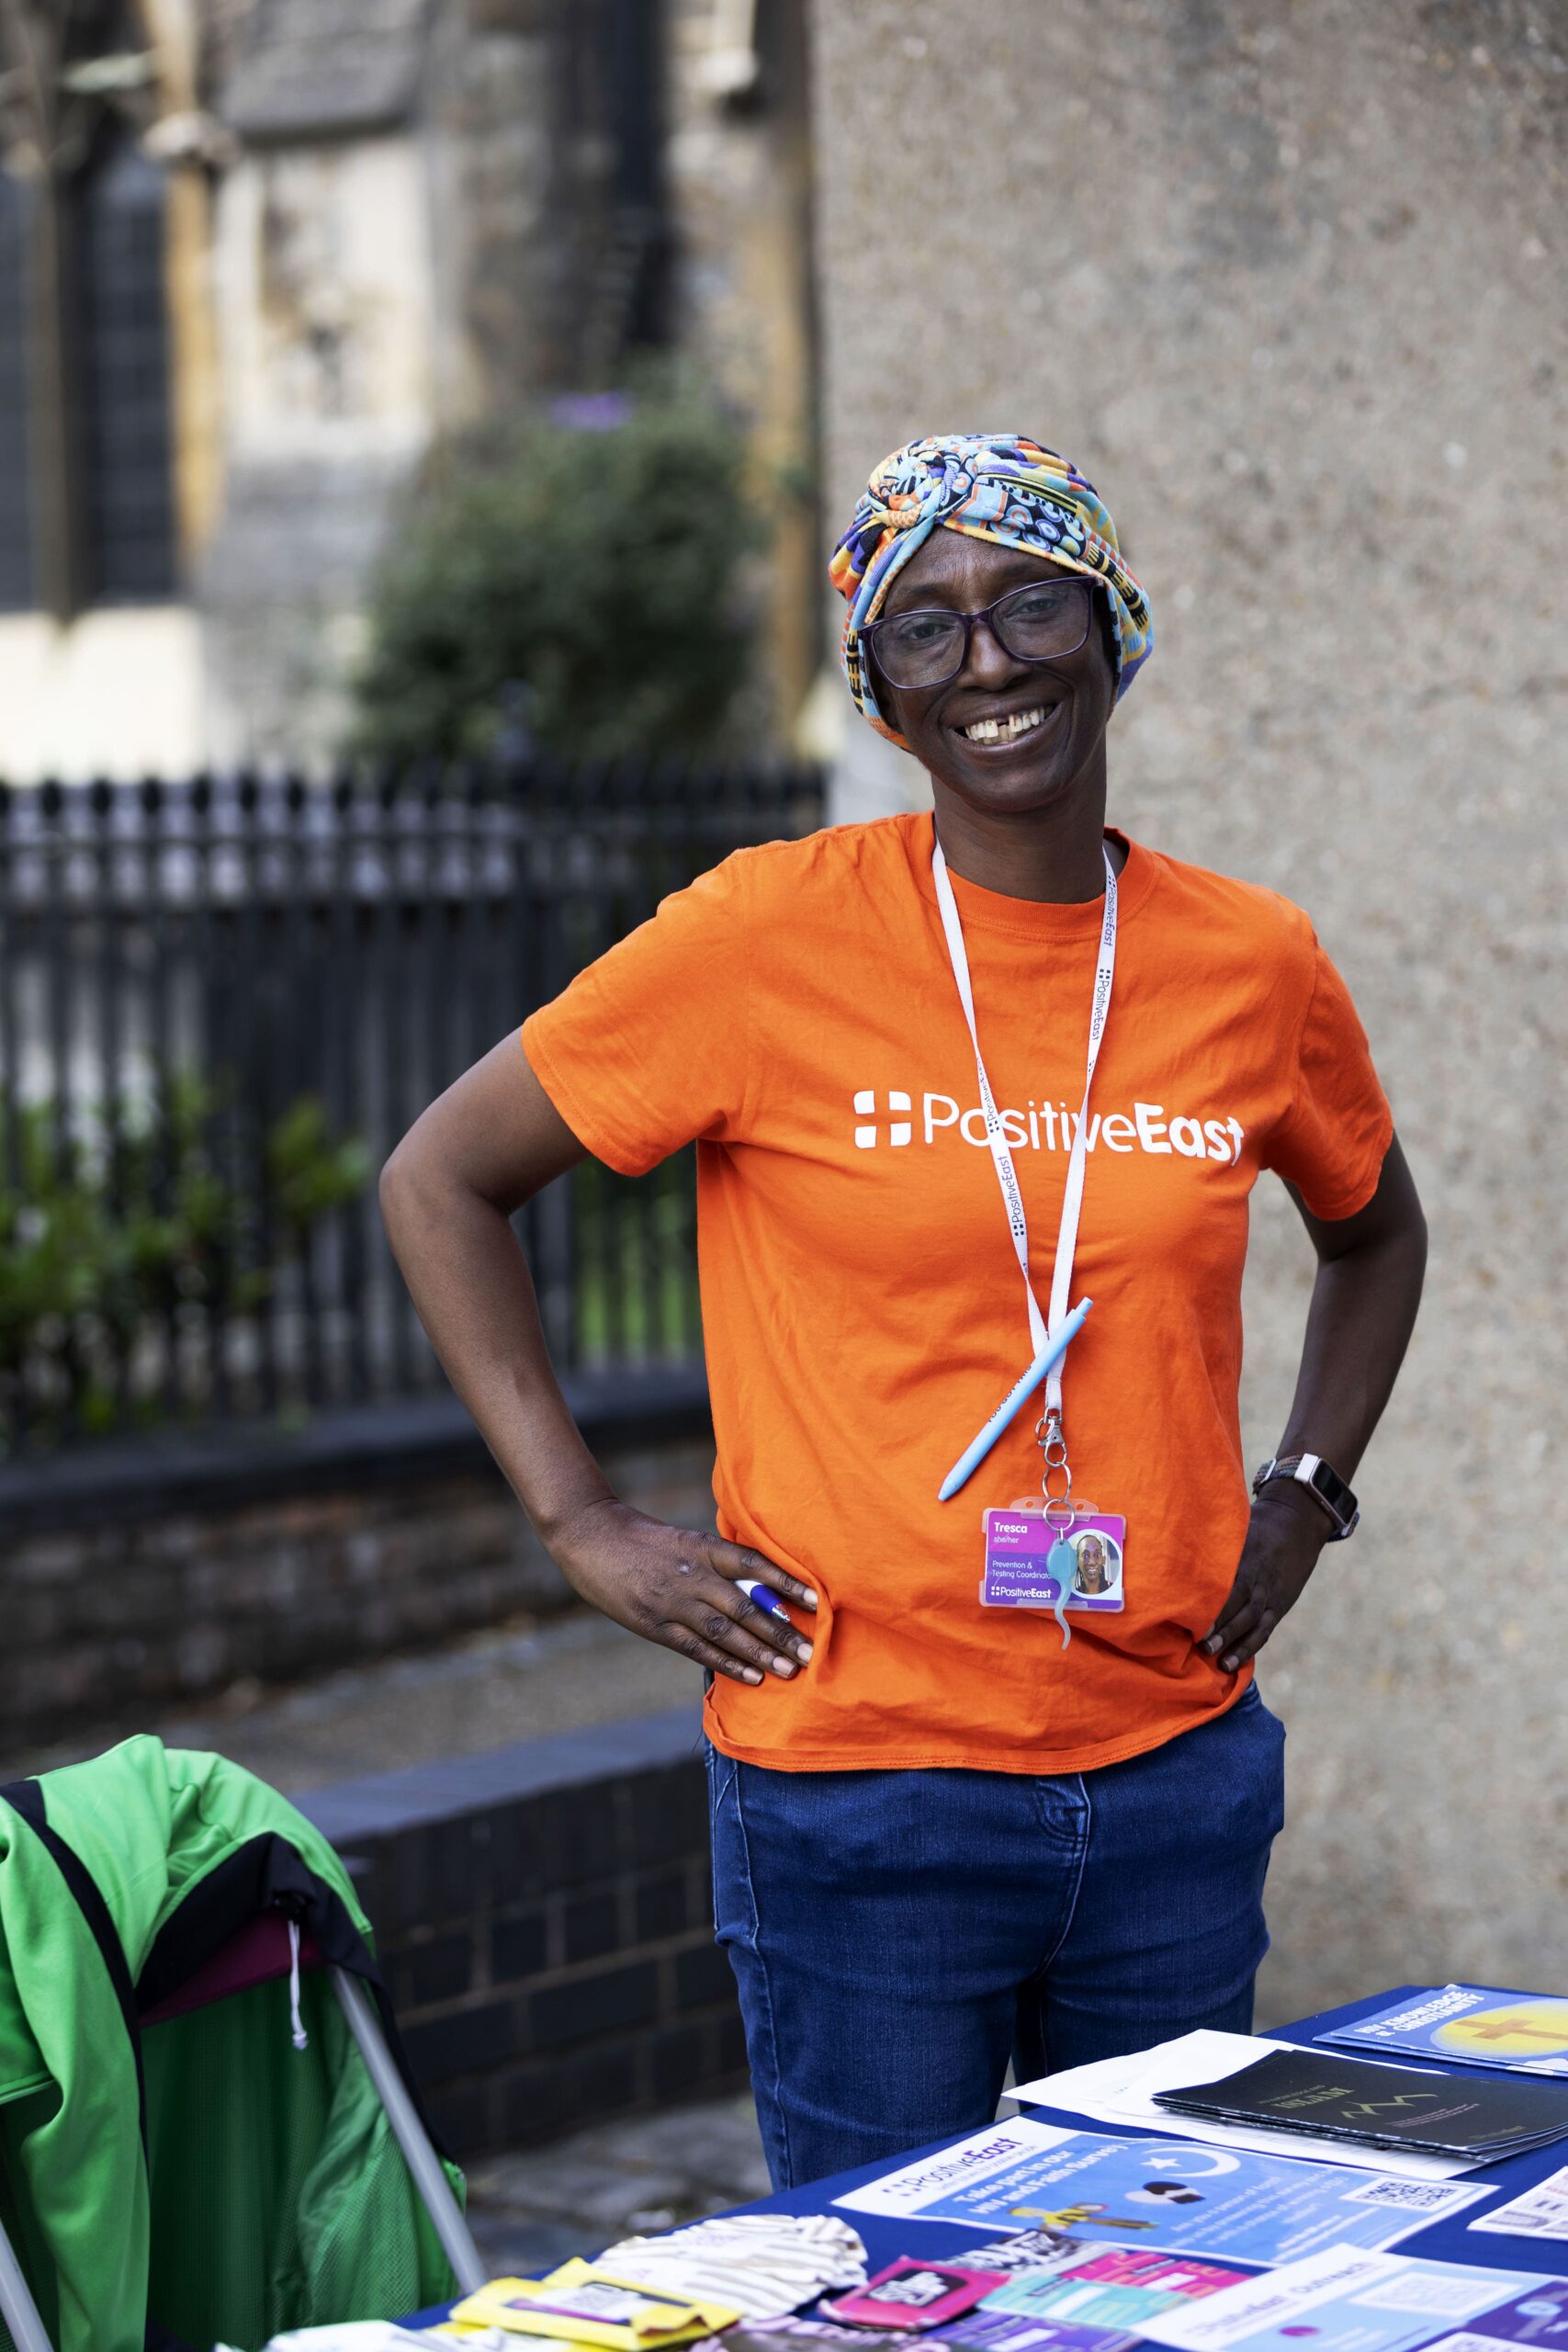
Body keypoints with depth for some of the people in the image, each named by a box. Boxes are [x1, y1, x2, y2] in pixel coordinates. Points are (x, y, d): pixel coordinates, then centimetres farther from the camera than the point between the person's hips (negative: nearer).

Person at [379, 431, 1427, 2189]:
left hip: (1178, 1777, 4)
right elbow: (439, 1183, -1)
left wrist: (1303, 1497, 9)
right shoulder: (771, 935, -8)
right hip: (860, 1788, -3)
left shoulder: (1255, 965, 2)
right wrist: (584, 1526, -6)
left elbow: (1373, 1232, 22)